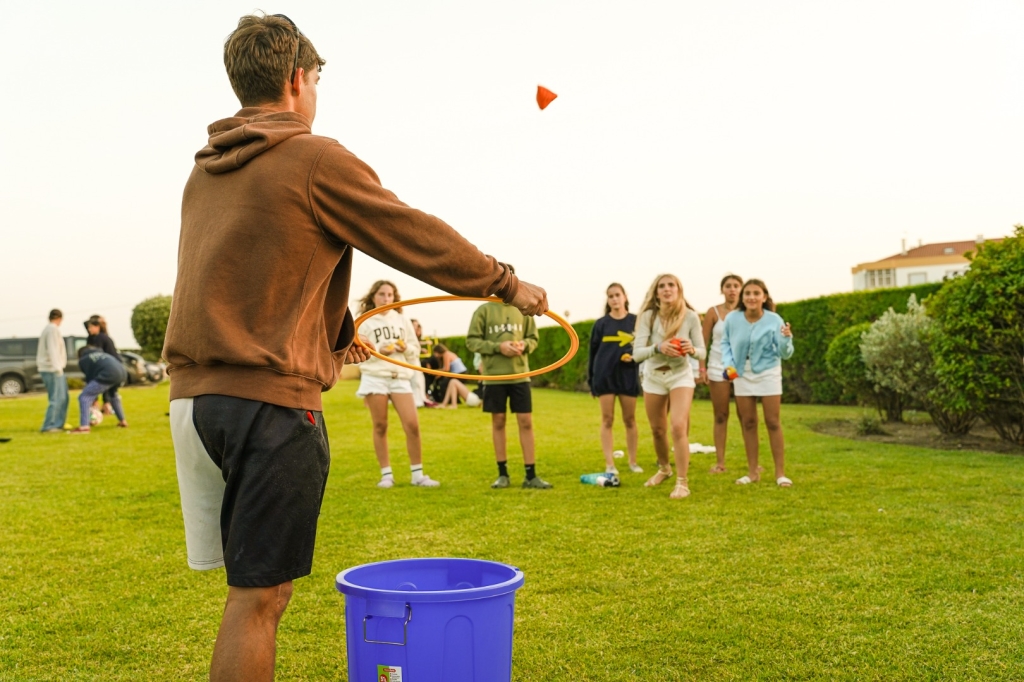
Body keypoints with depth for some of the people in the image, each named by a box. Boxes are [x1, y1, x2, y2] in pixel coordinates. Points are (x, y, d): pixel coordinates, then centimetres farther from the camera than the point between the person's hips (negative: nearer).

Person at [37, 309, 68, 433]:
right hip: (52, 369, -10)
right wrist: (57, 367, -24)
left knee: (62, 398, 11)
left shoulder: (48, 329, 19)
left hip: (51, 369, 10)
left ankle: (58, 425, 13)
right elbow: (52, 350, -20)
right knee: (56, 399, -10)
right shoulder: (53, 329, -11)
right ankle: (49, 426, -9)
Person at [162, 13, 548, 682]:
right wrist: (508, 283, 11)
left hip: (194, 396, 8)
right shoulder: (316, 160, -7)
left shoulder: (205, 173, 15)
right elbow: (422, 239, -3)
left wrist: (335, 332, 37)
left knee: (255, 589, 15)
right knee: (258, 597, -1)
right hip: (270, 401, -7)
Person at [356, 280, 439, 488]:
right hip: (374, 377, -2)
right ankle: (386, 474, 12)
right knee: (380, 426, 2)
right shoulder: (364, 322, 4)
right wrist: (378, 350, -15)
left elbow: (416, 350, 15)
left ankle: (417, 474, 5)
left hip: (400, 377, 2)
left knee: (412, 424, -5)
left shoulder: (402, 320, 13)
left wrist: (406, 348, -6)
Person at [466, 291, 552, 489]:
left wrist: (524, 345, -11)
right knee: (498, 422, 6)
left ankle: (531, 475, 7)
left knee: (526, 422, 0)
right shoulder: (484, 310, -1)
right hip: (494, 375, -2)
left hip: (519, 374, 2)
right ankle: (503, 474, 17)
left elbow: (533, 338, 12)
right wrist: (498, 347, -16)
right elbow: (472, 340, -3)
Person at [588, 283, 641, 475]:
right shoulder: (601, 324, 4)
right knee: (607, 420, 1)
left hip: (628, 376, 0)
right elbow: (593, 352, 7)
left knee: (630, 420, 7)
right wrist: (591, 381, 5)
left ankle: (633, 462, 17)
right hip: (604, 376, 0)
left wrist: (634, 356, -13)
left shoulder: (636, 321, 3)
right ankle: (610, 464, 4)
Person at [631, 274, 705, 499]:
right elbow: (637, 353, -18)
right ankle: (664, 469, 40)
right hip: (653, 377, 2)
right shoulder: (648, 316, -13)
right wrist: (658, 347, -37)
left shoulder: (690, 316, -14)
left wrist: (692, 349, -31)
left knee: (679, 427, -20)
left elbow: (702, 353, -8)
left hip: (680, 375, -2)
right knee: (658, 430, 13)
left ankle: (682, 483, -12)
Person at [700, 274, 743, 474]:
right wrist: (701, 368, -7)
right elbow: (703, 342, 0)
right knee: (721, 416, 4)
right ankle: (720, 462, 6)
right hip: (718, 368, 0)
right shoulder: (714, 312, 0)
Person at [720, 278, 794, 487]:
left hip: (768, 373, -2)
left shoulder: (774, 320, -17)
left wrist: (786, 339, -35)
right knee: (748, 423, 9)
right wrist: (728, 363, -9)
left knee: (773, 422, 0)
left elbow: (785, 354, -15)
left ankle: (780, 472, 7)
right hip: (742, 374, 2)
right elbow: (725, 342, 5)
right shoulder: (732, 318, -13)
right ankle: (752, 472, 19)